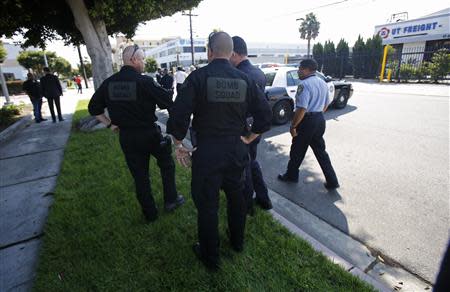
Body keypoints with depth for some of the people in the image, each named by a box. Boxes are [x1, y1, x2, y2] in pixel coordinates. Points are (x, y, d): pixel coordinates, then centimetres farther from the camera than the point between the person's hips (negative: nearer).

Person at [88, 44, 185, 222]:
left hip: (126, 137, 5)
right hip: (149, 134, -4)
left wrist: (110, 124, 13)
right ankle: (170, 200, 27)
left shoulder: (109, 83, 1)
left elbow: (93, 108, 9)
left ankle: (150, 214, 26)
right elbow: (169, 103, -15)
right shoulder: (144, 81, -16)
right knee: (167, 164, 20)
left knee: (140, 175, 14)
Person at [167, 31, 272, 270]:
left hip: (207, 152, -4)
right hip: (236, 150, 5)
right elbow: (265, 115, 3)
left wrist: (178, 145, -1)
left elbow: (178, 116, -16)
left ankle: (210, 257, 31)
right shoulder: (244, 79, 1)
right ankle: (237, 241, 45)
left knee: (207, 204, 11)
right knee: (236, 196, 23)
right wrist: (249, 139, 13)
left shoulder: (198, 77, -11)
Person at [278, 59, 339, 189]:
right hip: (320, 120, 9)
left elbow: (302, 109, -25)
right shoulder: (323, 83, 11)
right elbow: (326, 104, 20)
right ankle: (332, 181, 18)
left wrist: (293, 126, -17)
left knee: (297, 151, 10)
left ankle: (291, 175, 29)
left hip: (307, 121, -8)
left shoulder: (304, 84, -18)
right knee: (320, 151, 16)